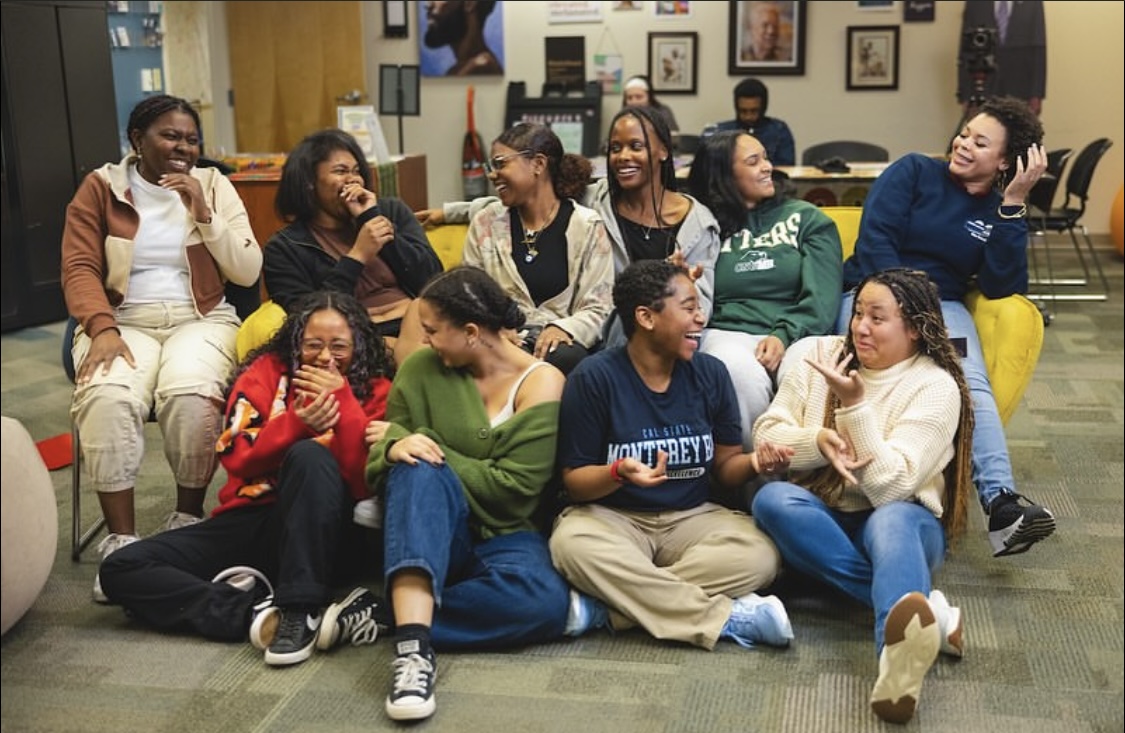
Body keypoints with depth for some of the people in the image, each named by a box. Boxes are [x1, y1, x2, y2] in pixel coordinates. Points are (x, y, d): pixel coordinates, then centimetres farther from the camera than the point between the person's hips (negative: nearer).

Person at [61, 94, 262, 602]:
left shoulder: (214, 186, 8)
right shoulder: (100, 187, 7)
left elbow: (248, 272, 0)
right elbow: (79, 268, -2)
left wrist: (204, 214, -11)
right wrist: (102, 329, -19)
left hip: (200, 320, 0)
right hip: (125, 321, 0)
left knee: (190, 394, -33)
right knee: (106, 398, -33)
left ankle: (188, 518, -10)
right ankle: (120, 539, -23)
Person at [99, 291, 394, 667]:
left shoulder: (376, 391, 3)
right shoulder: (267, 371, 9)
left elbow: (370, 482, -11)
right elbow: (238, 458, -3)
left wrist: (342, 397, -15)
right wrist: (297, 422, -20)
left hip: (324, 534, -3)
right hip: (251, 519, 3)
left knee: (310, 456, -34)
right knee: (120, 569, -14)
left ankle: (300, 612, -37)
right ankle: (259, 613, -31)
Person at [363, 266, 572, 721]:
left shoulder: (541, 382, -8)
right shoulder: (422, 367, 1)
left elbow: (513, 488, -12)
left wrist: (431, 451, -13)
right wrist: (397, 445, -22)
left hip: (502, 534, -1)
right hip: (429, 530, 1)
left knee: (544, 602, -35)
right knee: (419, 471, -35)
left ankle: (390, 617, -25)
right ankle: (413, 642, -49)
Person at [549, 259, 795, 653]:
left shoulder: (710, 374, 3)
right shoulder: (593, 377, -8)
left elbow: (724, 466, 8)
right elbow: (574, 481, -6)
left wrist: (752, 462, -15)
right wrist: (619, 473, -28)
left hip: (692, 517, 3)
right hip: (614, 517, -3)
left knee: (760, 554, -26)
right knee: (571, 543, -36)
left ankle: (605, 607, -27)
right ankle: (727, 617, -29)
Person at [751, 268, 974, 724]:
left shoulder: (935, 386, -9)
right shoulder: (823, 356, 3)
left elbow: (891, 486, -18)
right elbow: (766, 434, 1)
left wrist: (854, 403, -27)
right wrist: (819, 442, -19)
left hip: (900, 522, -3)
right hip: (822, 520, 4)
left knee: (892, 520, -39)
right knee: (771, 499, -30)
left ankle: (899, 648, -69)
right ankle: (923, 613, -39)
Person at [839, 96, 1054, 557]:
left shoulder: (1003, 213, 13)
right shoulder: (915, 171, 7)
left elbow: (1001, 288, -2)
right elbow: (873, 241, -3)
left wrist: (1014, 204, -5)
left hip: (943, 306, 3)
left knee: (970, 382, -31)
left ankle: (1001, 501, -46)